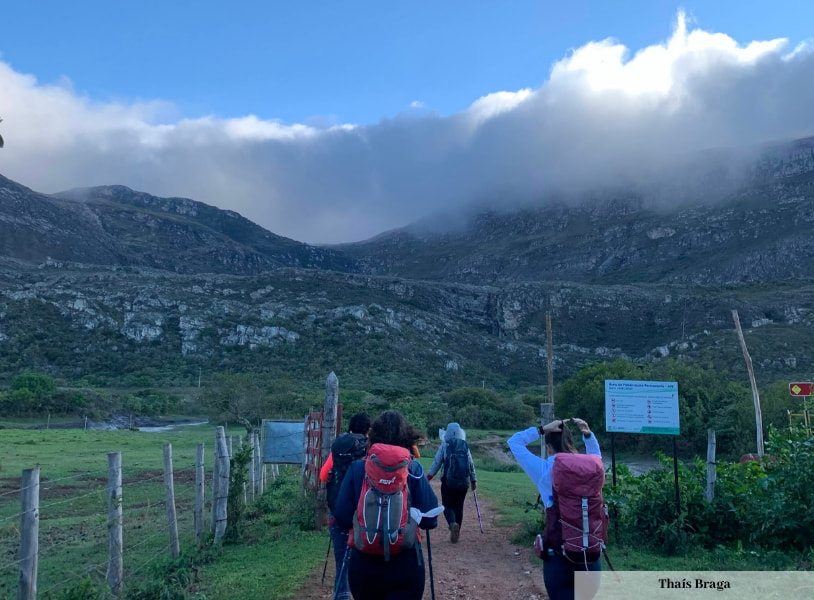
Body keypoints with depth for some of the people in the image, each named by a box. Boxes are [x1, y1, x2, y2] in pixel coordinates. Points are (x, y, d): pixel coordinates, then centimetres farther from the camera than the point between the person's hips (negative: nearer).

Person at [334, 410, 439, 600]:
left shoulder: (357, 468, -4)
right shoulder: (413, 469, -7)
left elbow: (343, 518, -4)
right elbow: (429, 520, -9)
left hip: (363, 563, 2)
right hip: (405, 564, -2)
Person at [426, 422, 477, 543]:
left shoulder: (444, 447, -2)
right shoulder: (465, 447, 6)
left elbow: (436, 464, -2)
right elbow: (471, 465, 9)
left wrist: (427, 477, 7)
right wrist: (474, 480, 20)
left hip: (448, 481, -3)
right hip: (463, 482, 3)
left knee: (447, 506, 4)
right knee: (459, 507, 13)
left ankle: (453, 524, -24)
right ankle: (456, 533, 15)